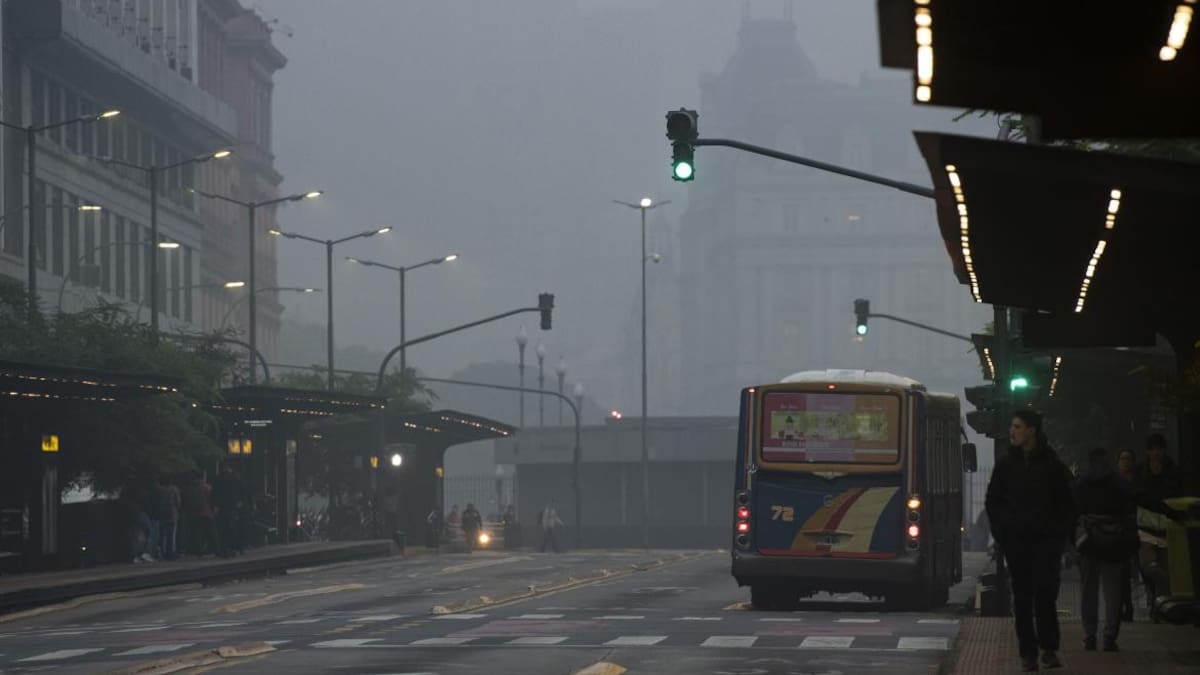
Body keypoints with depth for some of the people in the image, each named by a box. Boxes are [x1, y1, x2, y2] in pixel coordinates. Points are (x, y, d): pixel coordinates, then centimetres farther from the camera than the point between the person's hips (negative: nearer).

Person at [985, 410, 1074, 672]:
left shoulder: (1051, 464, 0)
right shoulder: (1006, 464, 6)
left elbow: (1065, 502, 5)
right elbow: (992, 501, 13)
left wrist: (1060, 532, -3)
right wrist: (1001, 530, 3)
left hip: (1045, 539, -2)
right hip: (1015, 540, 2)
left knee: (1045, 593, -10)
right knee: (1022, 597, 1)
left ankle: (1049, 649, -1)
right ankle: (1028, 652, 4)